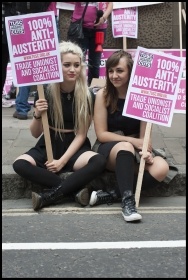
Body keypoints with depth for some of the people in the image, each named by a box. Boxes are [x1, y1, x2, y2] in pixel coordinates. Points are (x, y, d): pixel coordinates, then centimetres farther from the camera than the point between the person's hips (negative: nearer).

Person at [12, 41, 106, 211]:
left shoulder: (86, 95, -7)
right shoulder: (45, 92, -6)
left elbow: (81, 134, -6)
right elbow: (35, 134, 0)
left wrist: (62, 161, -17)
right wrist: (38, 115, -21)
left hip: (75, 147, -1)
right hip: (49, 146, 1)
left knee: (99, 162, -33)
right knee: (19, 164, -28)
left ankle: (50, 196, -29)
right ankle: (76, 190, -27)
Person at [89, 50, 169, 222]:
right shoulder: (103, 95, -8)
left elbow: (144, 135, -8)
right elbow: (101, 134, -9)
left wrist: (145, 151, -31)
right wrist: (133, 141, -19)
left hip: (134, 151, 2)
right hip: (108, 149, -2)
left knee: (161, 168, -28)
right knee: (125, 147, -37)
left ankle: (110, 195, -26)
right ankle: (128, 201, -39)